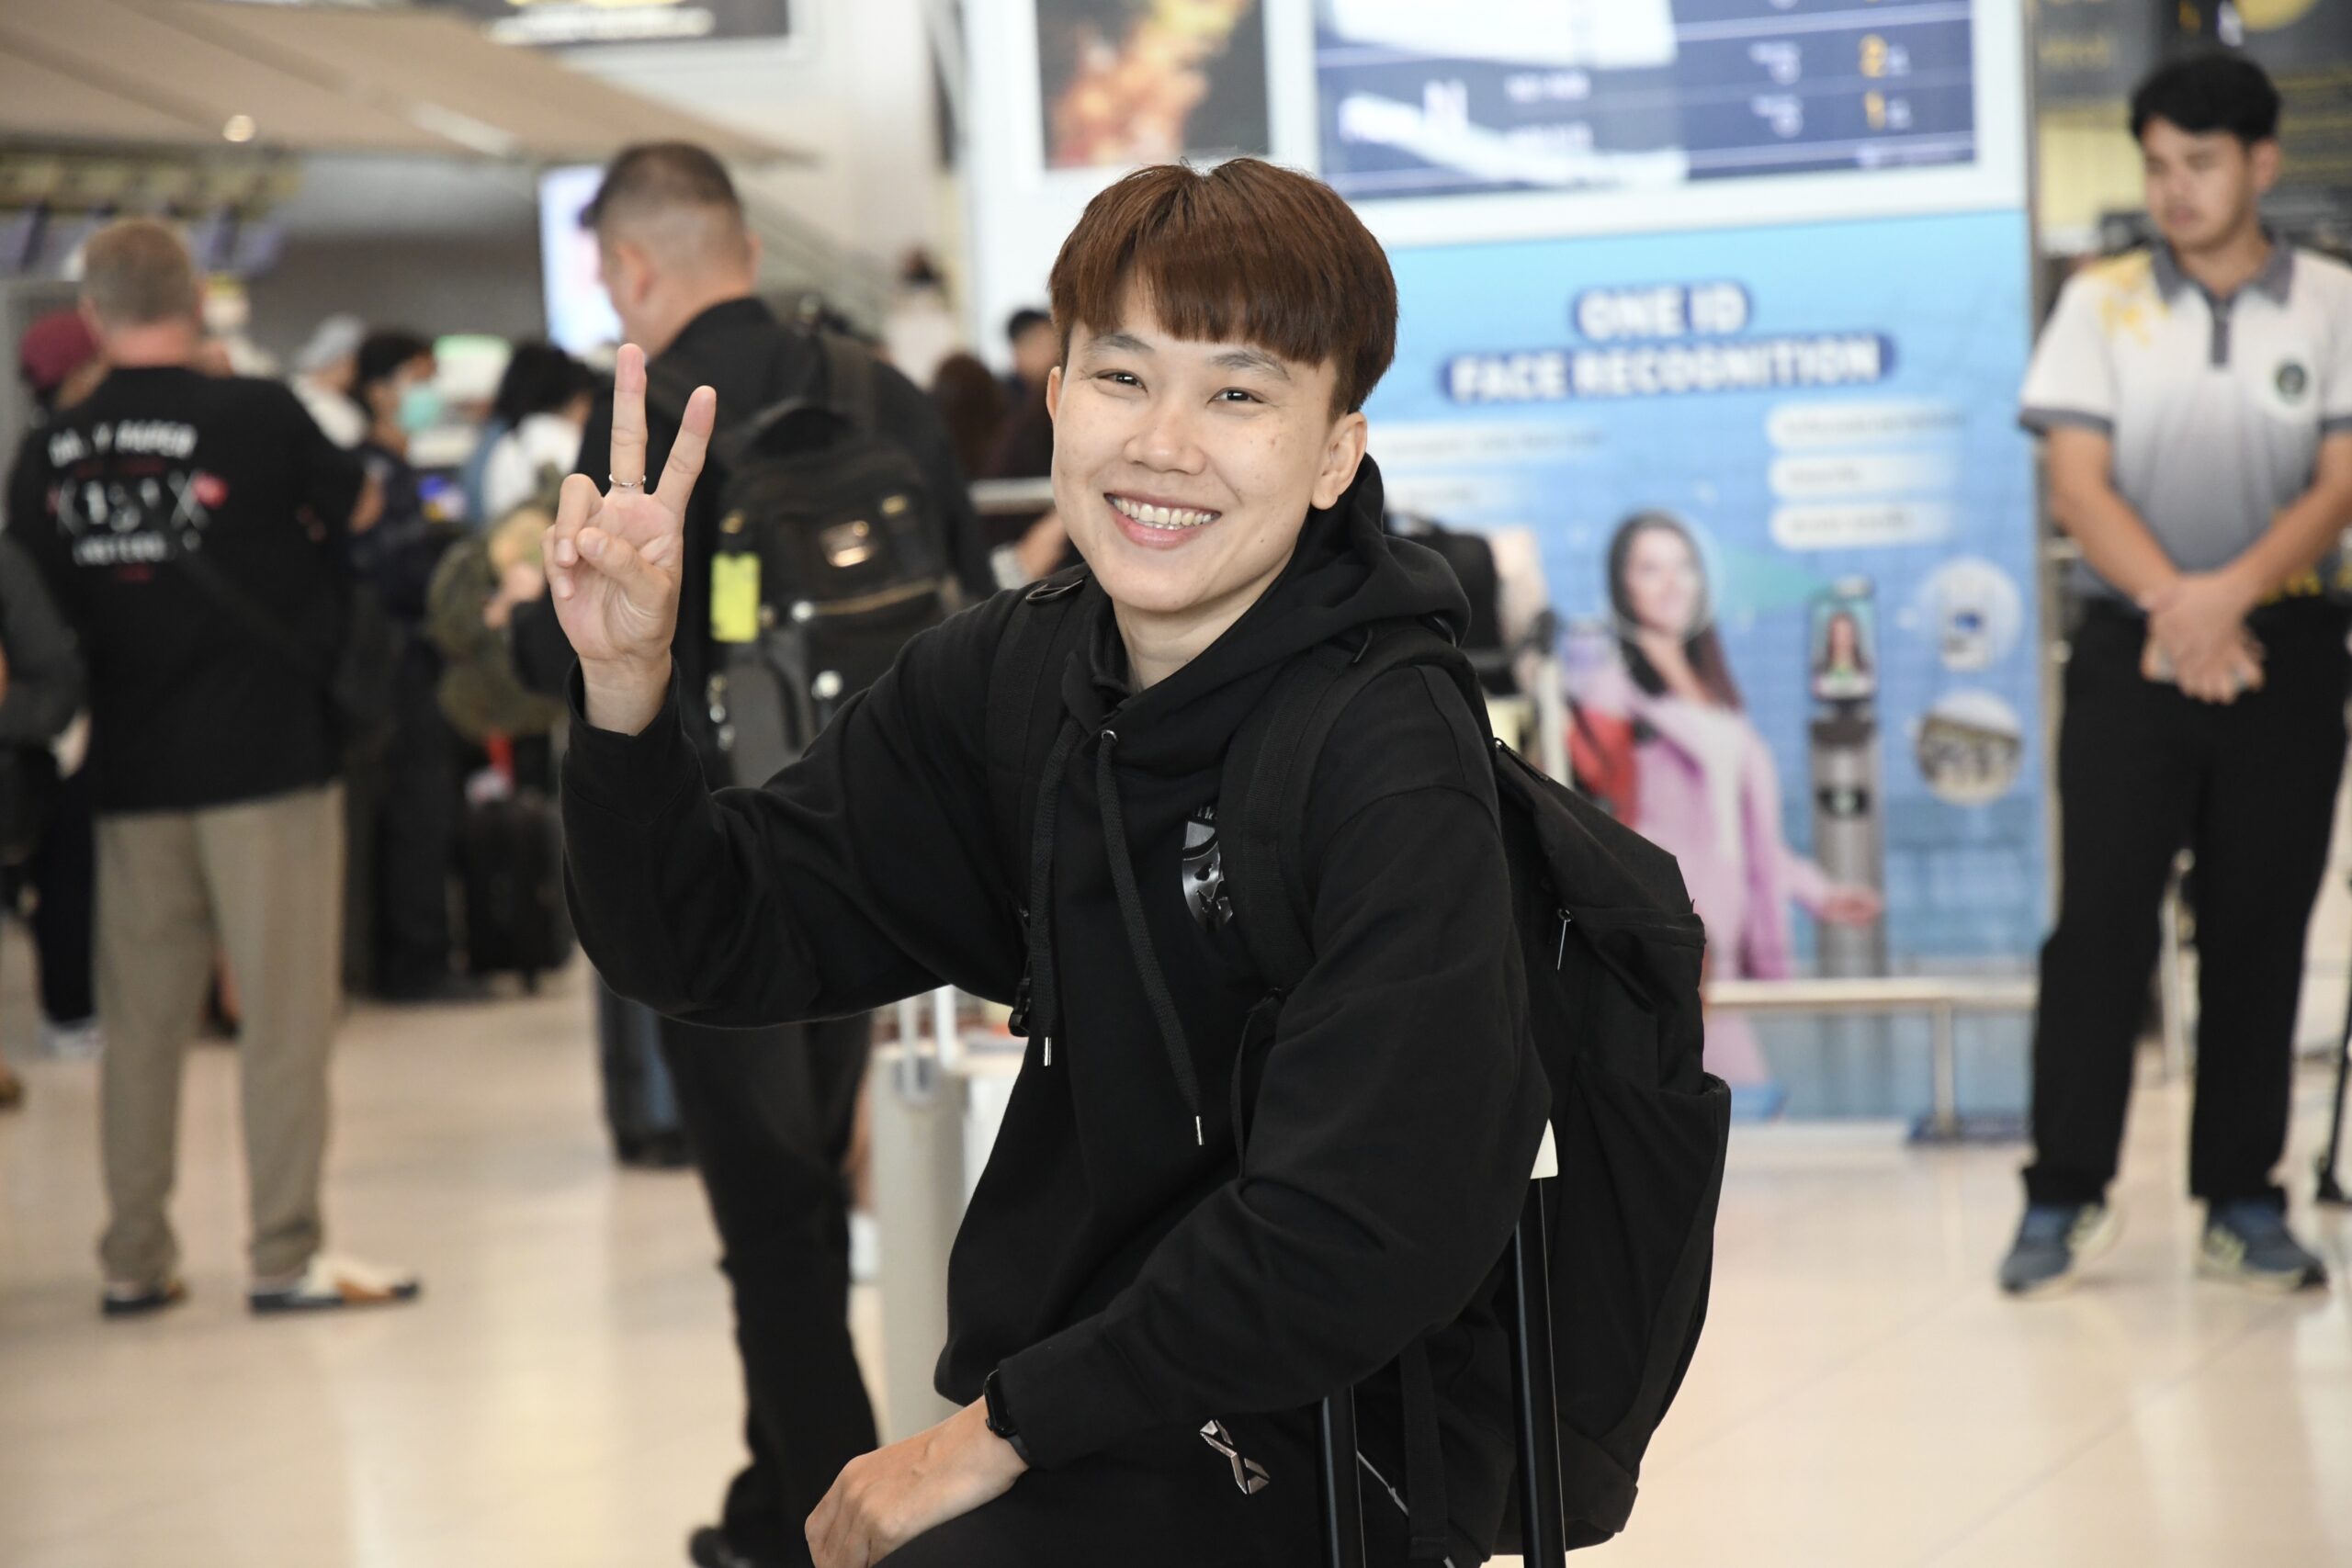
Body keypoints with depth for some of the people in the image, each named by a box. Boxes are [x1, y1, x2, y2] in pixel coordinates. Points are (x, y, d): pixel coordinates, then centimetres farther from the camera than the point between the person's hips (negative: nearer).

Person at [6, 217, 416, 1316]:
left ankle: (133, 1258, 15)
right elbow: (357, 508, 8)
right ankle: (287, 1255, 1)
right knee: (286, 1014, 1)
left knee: (141, 1020, 10)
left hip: (131, 770, 4)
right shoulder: (256, 418, -10)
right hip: (266, 753, -4)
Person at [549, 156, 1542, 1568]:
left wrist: (1004, 1429, -17)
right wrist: (627, 689, -13)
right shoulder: (1003, 684, 2)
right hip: (1078, 1423, 6)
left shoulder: (1396, 764, -17)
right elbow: (721, 947, 4)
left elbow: (1363, 1243, -24)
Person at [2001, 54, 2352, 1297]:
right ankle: (2065, 1196, -1)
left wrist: (2230, 592, -20)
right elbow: (2078, 482, -3)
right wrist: (2174, 604, -17)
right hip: (2129, 647, 0)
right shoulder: (2101, 303, 5)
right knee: (2100, 918, -5)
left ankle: (2242, 1198, 10)